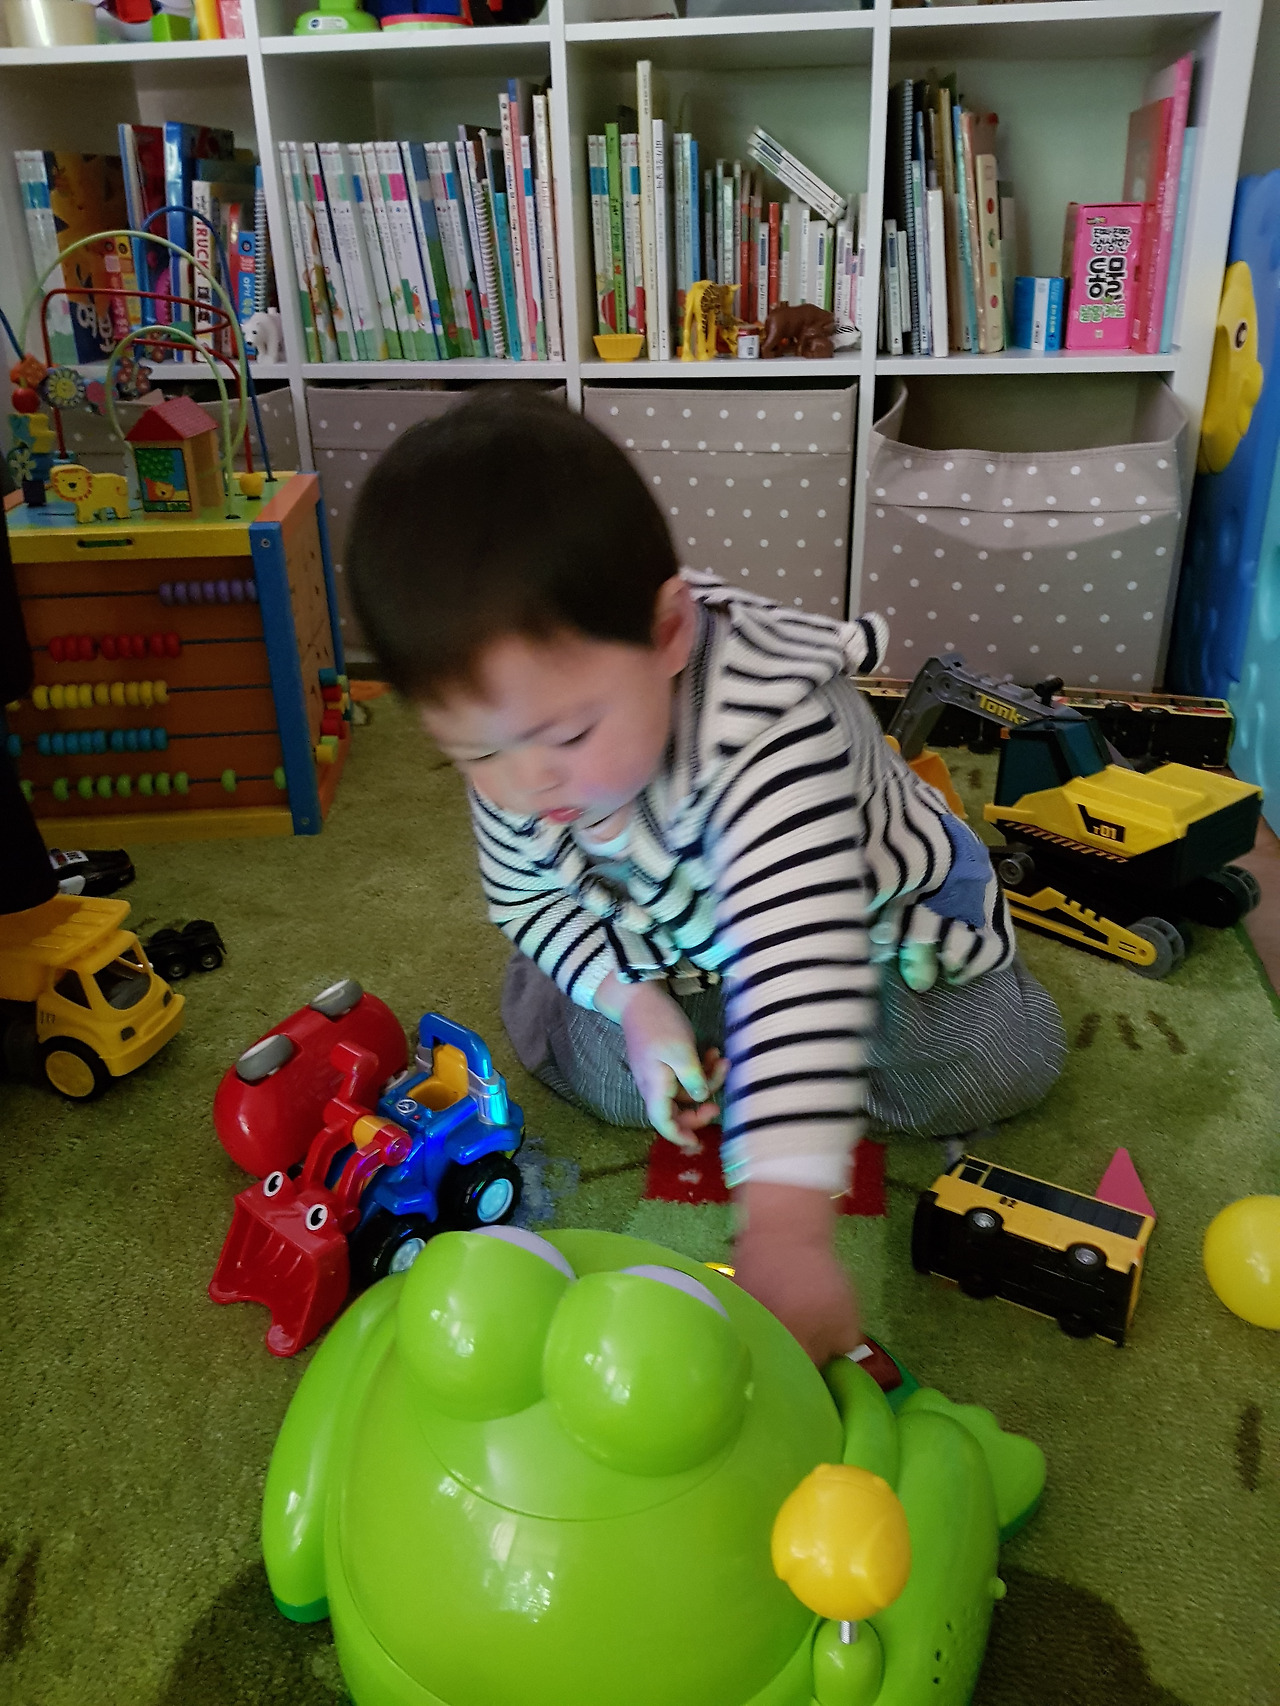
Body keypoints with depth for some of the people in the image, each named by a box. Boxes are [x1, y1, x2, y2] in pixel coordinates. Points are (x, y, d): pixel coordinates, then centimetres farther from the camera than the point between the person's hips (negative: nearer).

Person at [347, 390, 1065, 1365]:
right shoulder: (514, 746, -24)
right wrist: (632, 1001, -22)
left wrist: (783, 1228, -60)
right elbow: (525, 892, -4)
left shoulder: (769, 724, -45)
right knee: (593, 1066, -11)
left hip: (868, 911, -4)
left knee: (986, 1072, -14)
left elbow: (798, 959, -54)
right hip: (670, 950, 4)